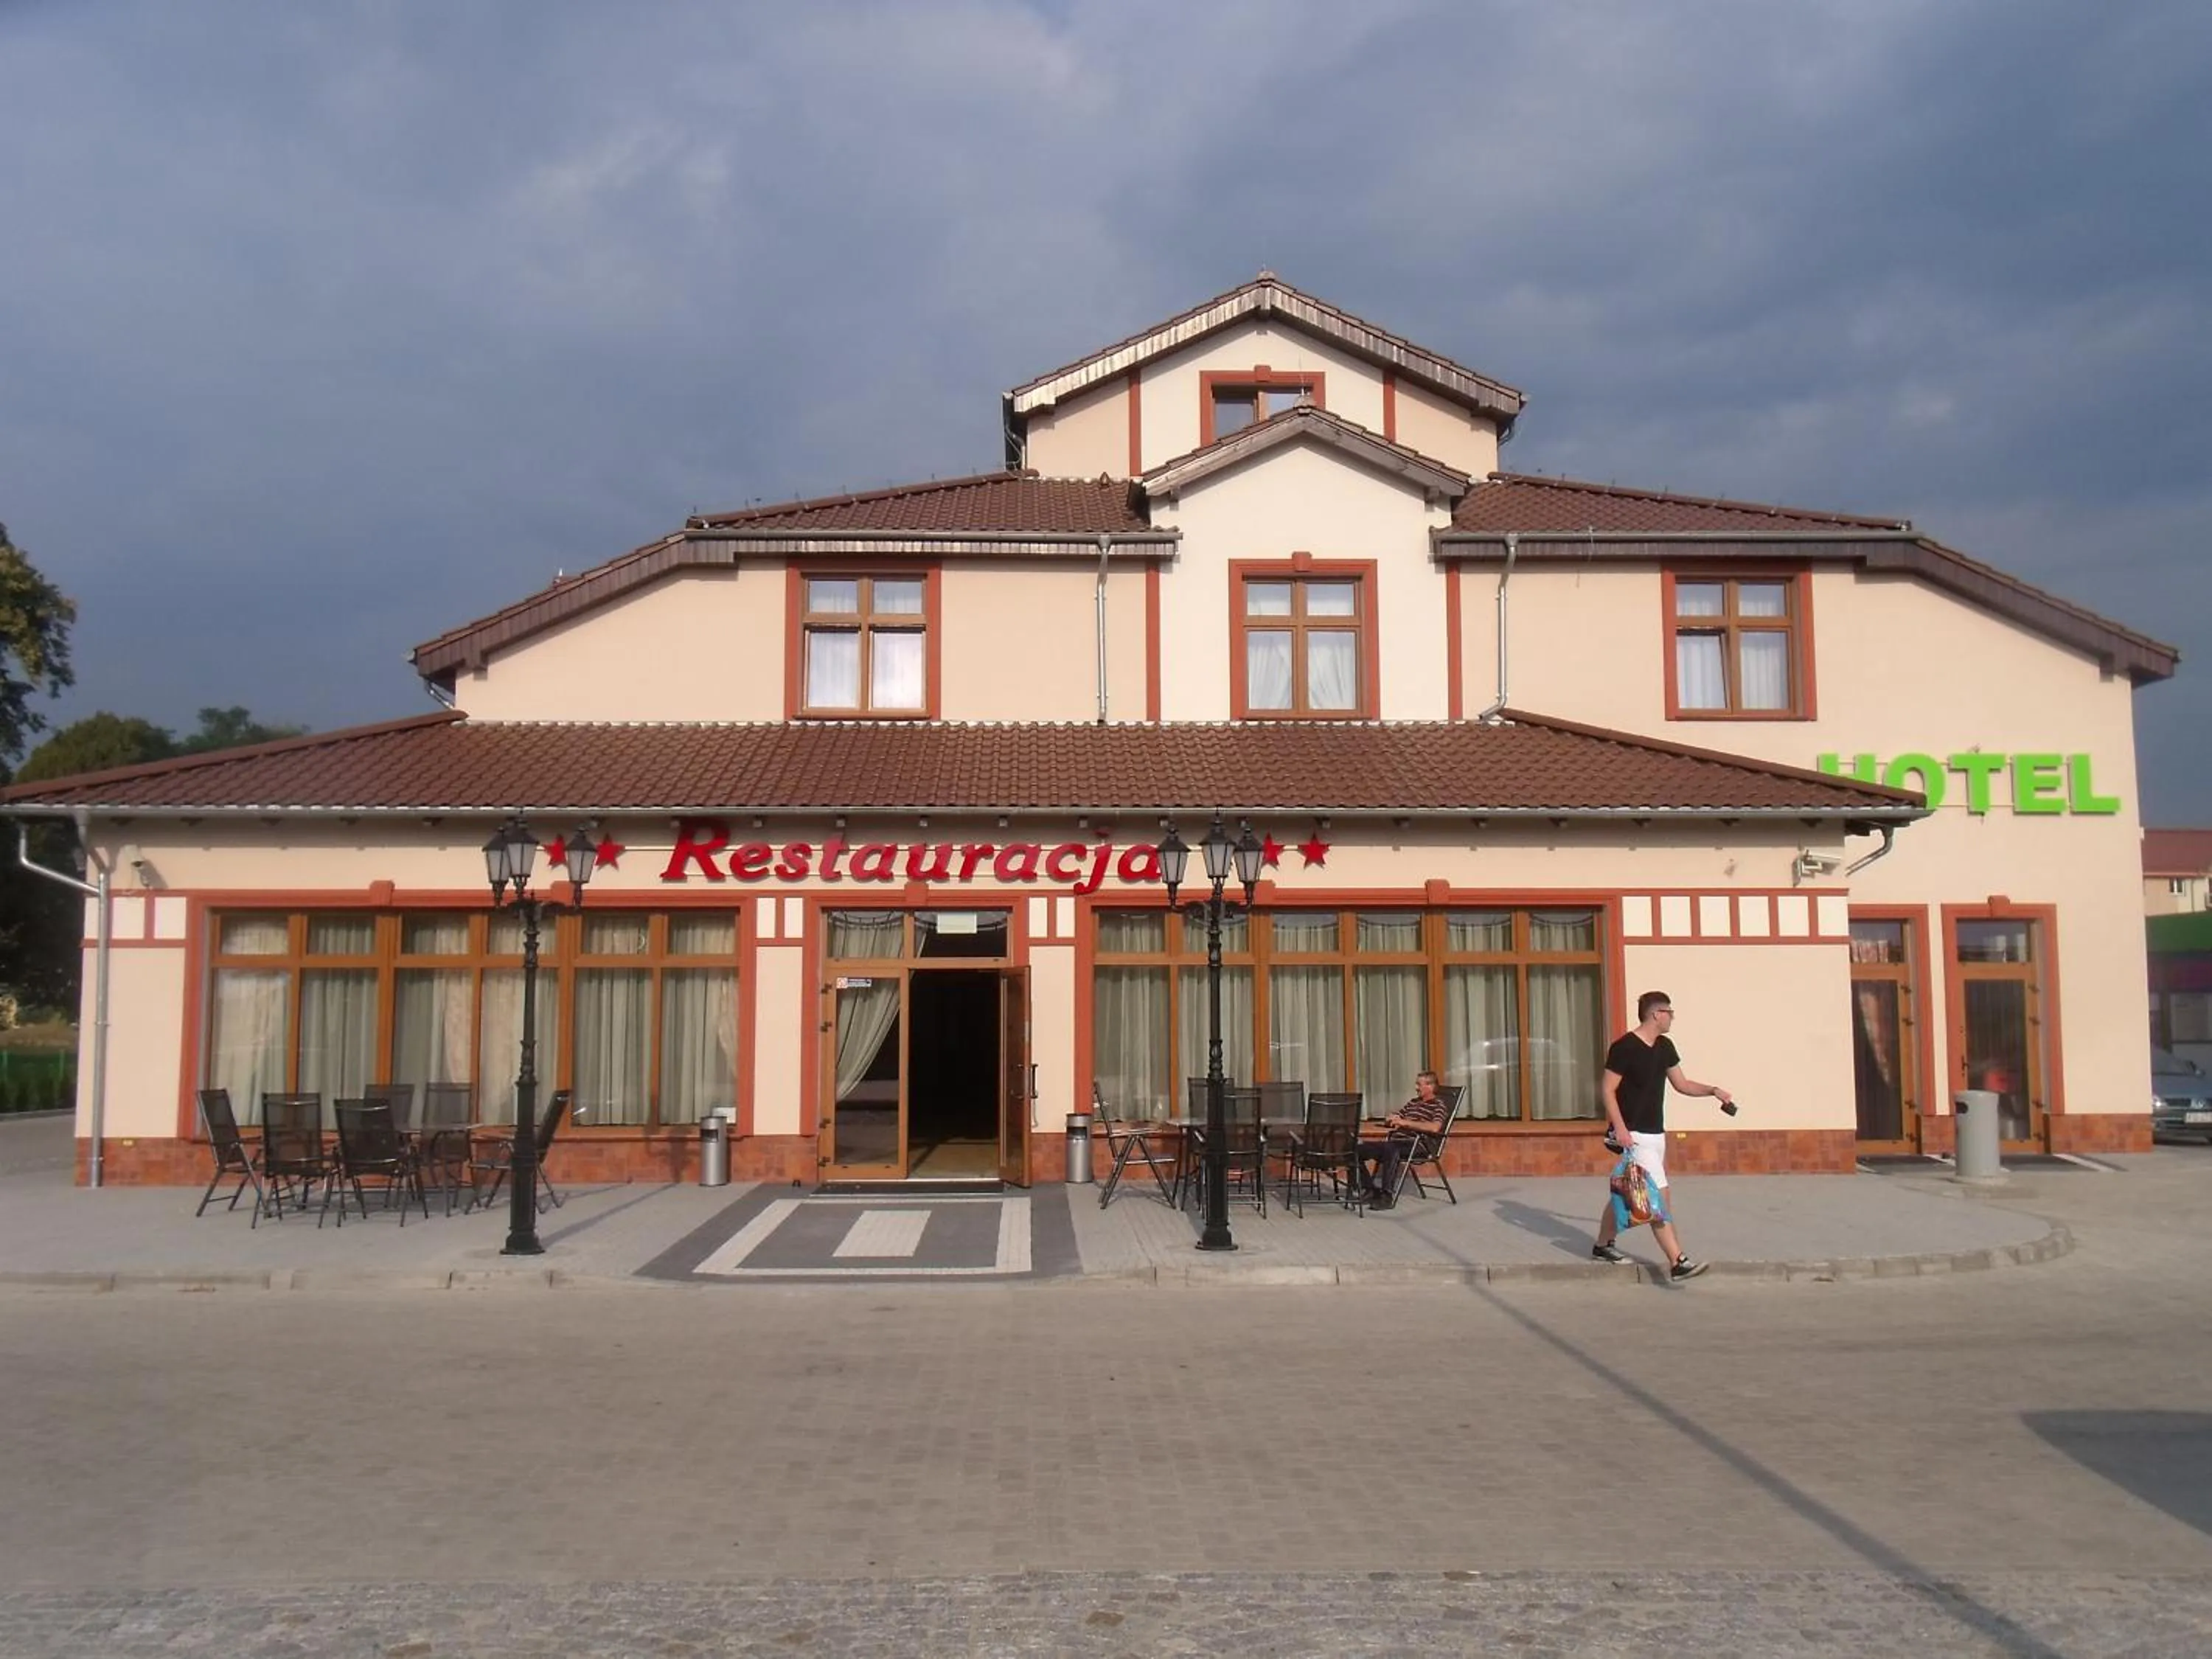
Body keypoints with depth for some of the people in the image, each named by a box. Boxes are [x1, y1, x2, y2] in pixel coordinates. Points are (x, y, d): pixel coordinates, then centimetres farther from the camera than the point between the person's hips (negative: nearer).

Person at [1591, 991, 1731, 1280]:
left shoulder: (1665, 1047, 9)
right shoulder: (1624, 1048, -16)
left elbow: (1682, 1084, 18)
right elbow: (1609, 1090, -15)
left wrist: (1713, 1090, 3)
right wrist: (1620, 1128, -22)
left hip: (1656, 1134, 9)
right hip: (1635, 1136, -9)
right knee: (1659, 1198, -12)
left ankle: (1603, 1245, 31)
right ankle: (1678, 1262, -13)